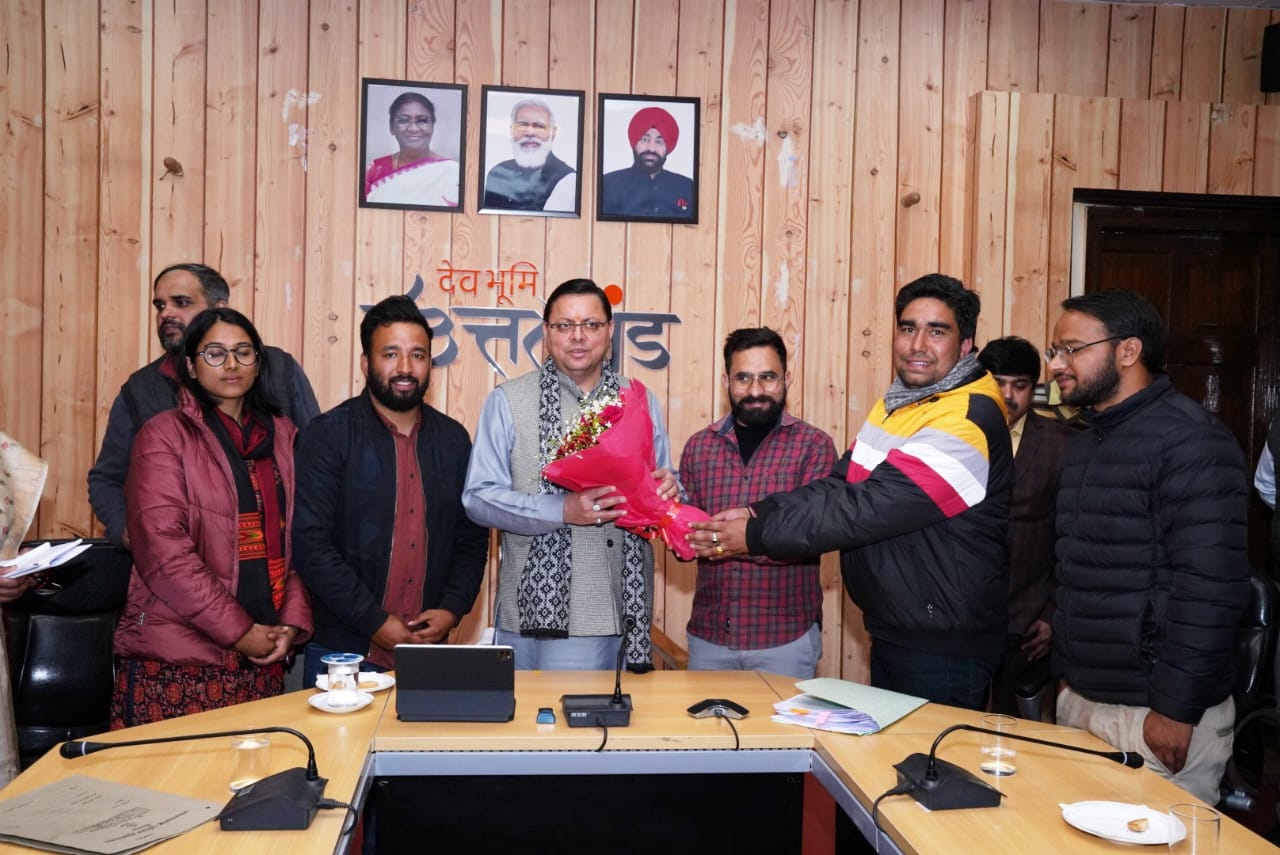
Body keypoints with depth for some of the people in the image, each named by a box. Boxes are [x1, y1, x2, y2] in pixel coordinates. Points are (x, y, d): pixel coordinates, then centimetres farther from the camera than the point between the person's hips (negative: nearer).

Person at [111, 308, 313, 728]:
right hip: (177, 658, -4)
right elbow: (164, 549, -12)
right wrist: (238, 631, -13)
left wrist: (294, 622, -4)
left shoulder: (282, 434, 11)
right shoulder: (164, 435, -3)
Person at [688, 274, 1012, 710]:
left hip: (944, 647, -8)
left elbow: (870, 509, -27)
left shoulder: (969, 421, -21)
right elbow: (839, 486, 4)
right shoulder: (897, 407, 10)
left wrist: (756, 536, -22)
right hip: (892, 634, 9)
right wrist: (756, 513, -12)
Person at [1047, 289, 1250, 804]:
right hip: (1079, 701, 8)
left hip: (1157, 712, -8)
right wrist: (1066, 673, 15)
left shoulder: (1190, 439, -15)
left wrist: (1176, 709, -20)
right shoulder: (1085, 446, 13)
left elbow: (1211, 587, -21)